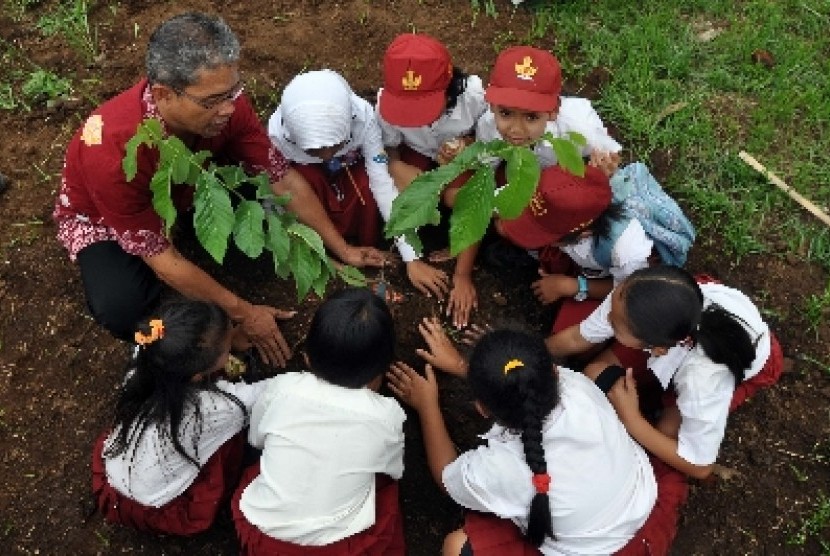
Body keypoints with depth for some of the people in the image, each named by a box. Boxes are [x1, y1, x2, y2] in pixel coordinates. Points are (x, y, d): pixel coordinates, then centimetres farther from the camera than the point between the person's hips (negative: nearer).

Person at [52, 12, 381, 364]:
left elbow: (283, 178, -14)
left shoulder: (221, 102, -27)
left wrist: (342, 249, -10)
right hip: (101, 219, -5)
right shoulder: (113, 150, -41)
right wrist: (242, 313, -24)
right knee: (121, 309, -33)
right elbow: (163, 261, -31)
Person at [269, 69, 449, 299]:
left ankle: (368, 250, -4)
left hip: (350, 166, 0)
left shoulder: (363, 117, -37)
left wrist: (411, 258, -39)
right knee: (306, 179, -34)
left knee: (366, 187, -32)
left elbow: (383, 184, -36)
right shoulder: (278, 131, -36)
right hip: (305, 172, 0)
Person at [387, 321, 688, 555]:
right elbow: (530, 384, 2)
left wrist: (427, 406, 7)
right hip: (655, 508, 4)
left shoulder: (495, 470, -32)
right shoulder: (578, 386, -25)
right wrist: (461, 365, 12)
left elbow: (447, 475, -4)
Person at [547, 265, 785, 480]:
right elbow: (578, 338, -15)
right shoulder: (631, 299, -37)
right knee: (595, 374, -10)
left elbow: (700, 467, -28)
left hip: (751, 362, -3)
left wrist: (631, 419, -31)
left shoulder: (704, 379, -46)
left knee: (667, 432, -18)